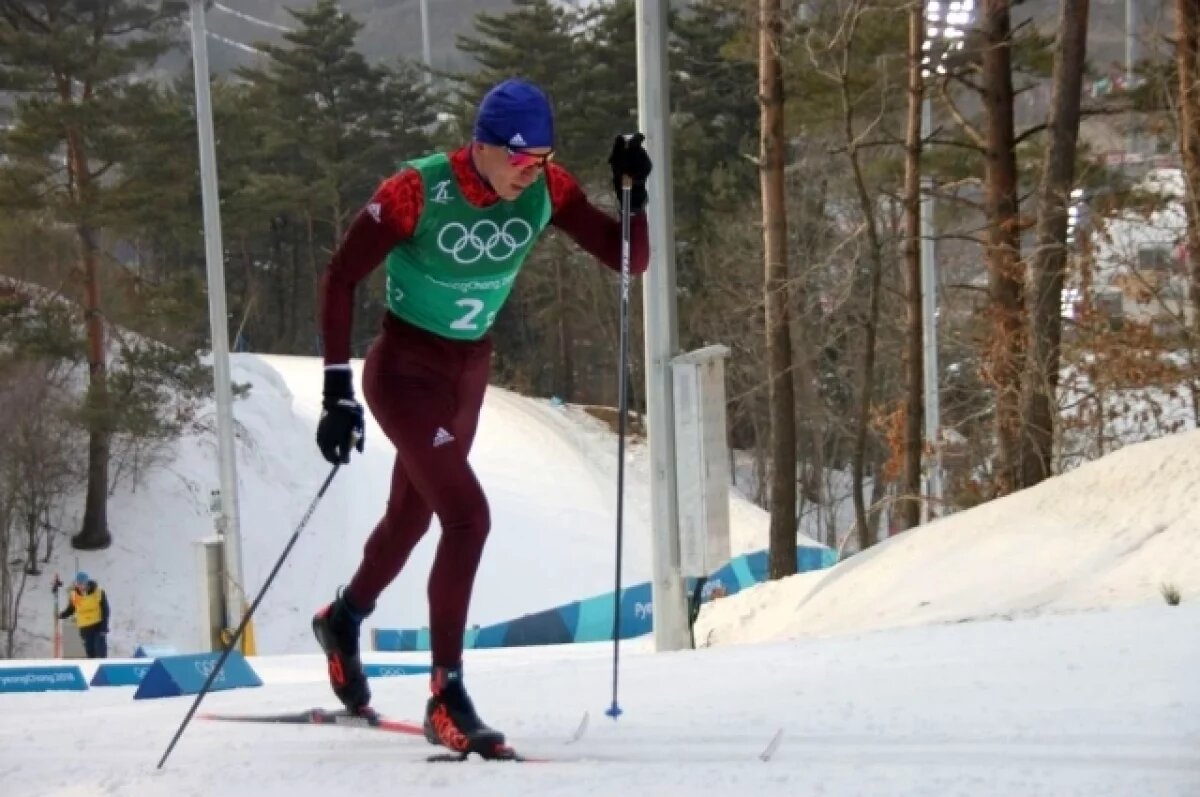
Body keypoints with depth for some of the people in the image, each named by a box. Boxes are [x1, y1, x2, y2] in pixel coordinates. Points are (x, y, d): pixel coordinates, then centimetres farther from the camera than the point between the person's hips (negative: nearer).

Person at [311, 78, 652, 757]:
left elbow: (629, 260, -10)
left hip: (471, 370, 6)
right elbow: (341, 278, -18)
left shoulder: (547, 190, -13)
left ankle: (344, 619, 54)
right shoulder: (417, 192, -26)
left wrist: (634, 196, -29)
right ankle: (447, 697, -12)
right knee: (468, 515, -21)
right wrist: (337, 388, -21)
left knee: (412, 517, 24)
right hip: (406, 370, -6)